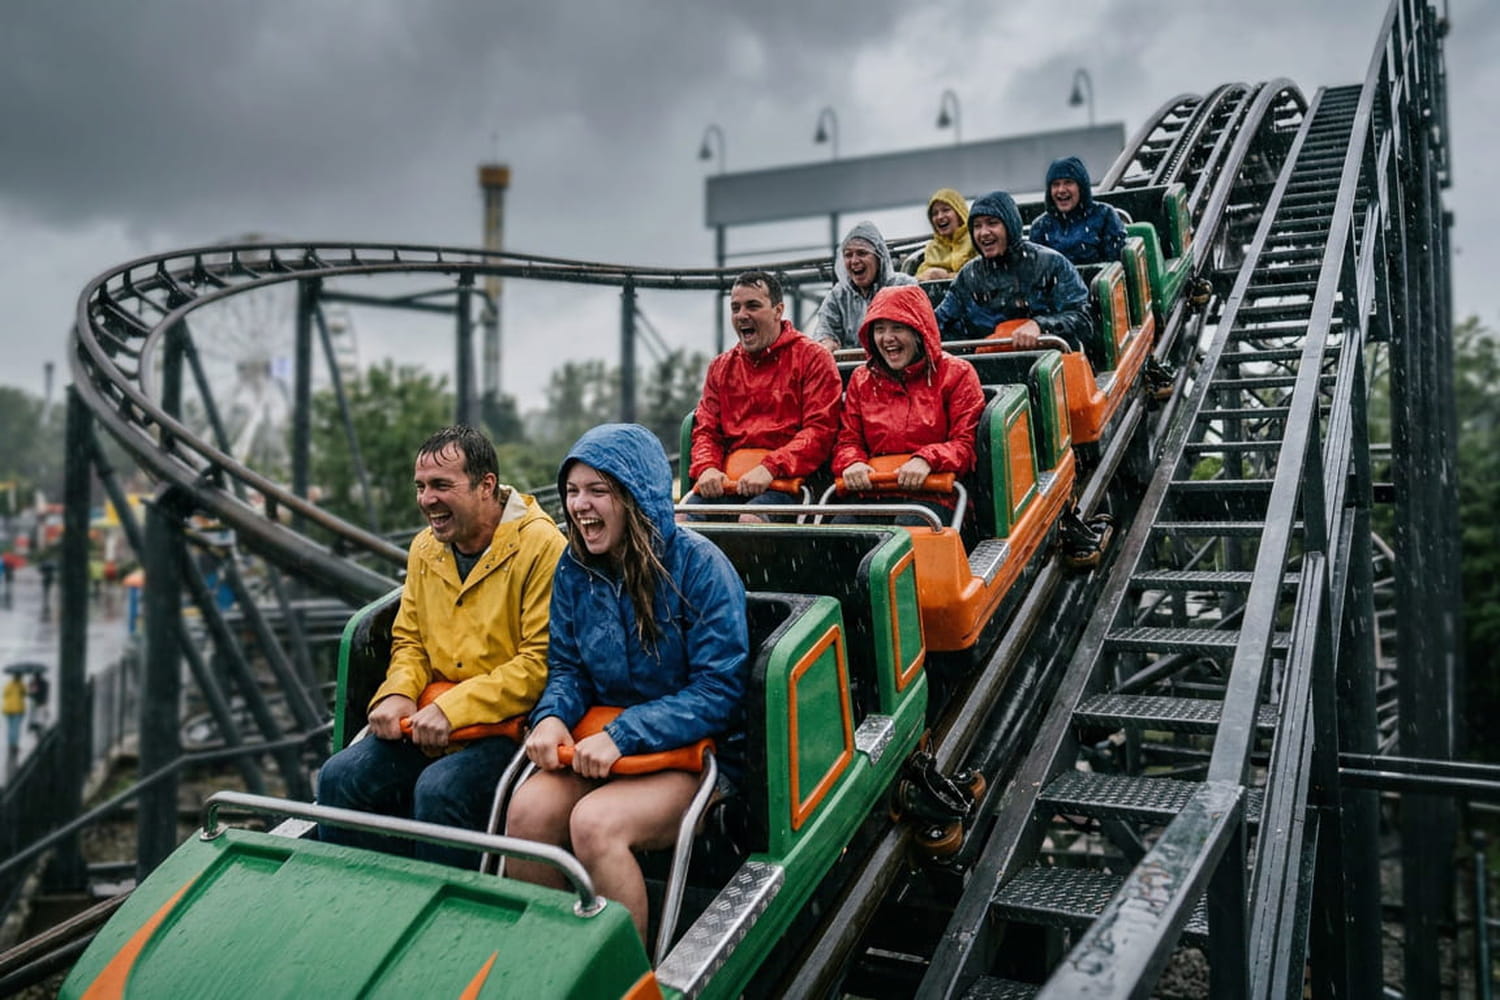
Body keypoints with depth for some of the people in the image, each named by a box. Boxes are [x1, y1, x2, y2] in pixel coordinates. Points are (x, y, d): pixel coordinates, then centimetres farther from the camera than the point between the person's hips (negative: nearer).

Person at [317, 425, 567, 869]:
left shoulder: (542, 546, -13)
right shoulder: (425, 548, 11)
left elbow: (542, 661, -17)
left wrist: (453, 708, -19)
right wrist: (397, 693, -1)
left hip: (507, 723, -7)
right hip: (429, 721, 7)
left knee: (439, 790, -30)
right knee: (340, 777, -10)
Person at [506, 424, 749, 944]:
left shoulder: (697, 564, -13)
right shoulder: (574, 568, 4)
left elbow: (719, 690, -16)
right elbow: (567, 667, 11)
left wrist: (624, 735, -24)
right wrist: (553, 715, -12)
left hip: (694, 748, -5)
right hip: (600, 741, 5)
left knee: (595, 822, -29)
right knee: (527, 809, -23)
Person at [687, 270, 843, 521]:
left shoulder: (813, 358, 7)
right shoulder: (721, 367, 23)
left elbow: (820, 430, -4)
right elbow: (706, 430, 20)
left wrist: (770, 468, -17)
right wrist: (707, 468, -3)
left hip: (783, 482, -4)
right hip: (726, 483, 4)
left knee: (751, 520, -34)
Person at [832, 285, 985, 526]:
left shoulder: (956, 374, 8)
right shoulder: (862, 380, 19)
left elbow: (967, 444, 1)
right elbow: (848, 440, 18)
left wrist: (927, 460, -19)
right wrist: (852, 462, -7)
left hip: (932, 493, -3)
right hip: (872, 493, 3)